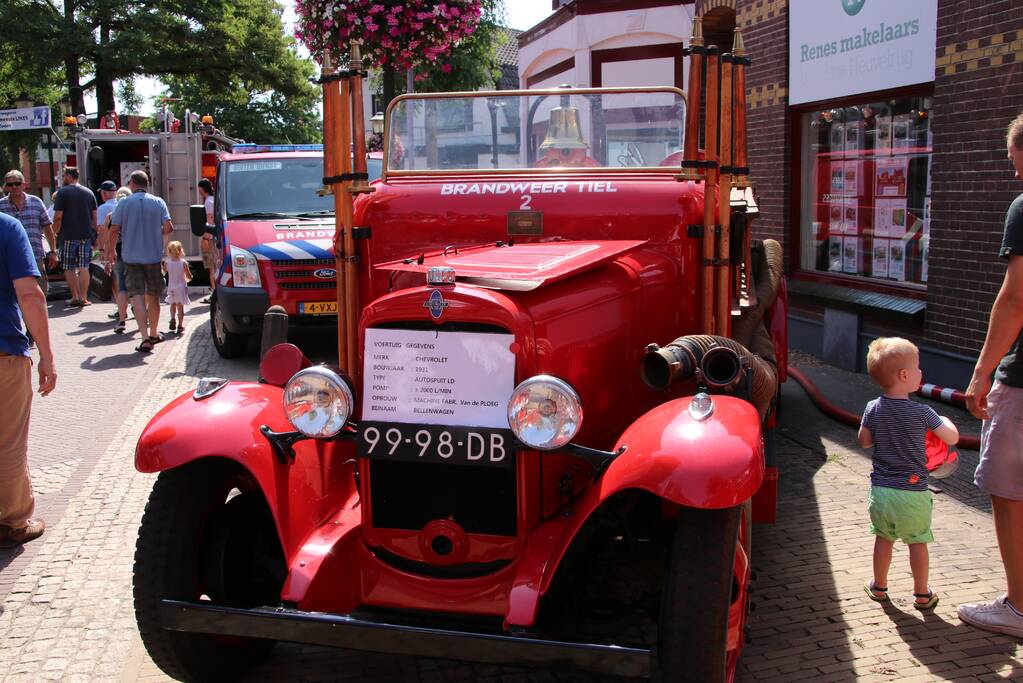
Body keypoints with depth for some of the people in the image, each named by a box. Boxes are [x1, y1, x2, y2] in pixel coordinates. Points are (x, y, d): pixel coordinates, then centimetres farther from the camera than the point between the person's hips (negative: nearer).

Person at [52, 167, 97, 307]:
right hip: (86, 236, 4)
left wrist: (55, 233, 1)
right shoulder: (89, 192, 9)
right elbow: (94, 216, 11)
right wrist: (93, 234, 18)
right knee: (83, 268, 4)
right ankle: (83, 298, 1)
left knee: (69, 269, 6)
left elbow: (58, 217, -10)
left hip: (68, 236, -4)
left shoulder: (62, 192, -5)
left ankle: (75, 297, 3)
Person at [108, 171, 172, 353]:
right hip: (154, 256, 2)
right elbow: (168, 227, -7)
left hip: (131, 257, -2)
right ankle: (154, 333, 27)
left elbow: (114, 231, -3)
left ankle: (145, 337, -20)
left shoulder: (124, 203, -2)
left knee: (137, 296, -6)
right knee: (153, 297, 15)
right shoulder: (158, 202, 1)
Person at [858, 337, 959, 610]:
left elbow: (864, 441, 6)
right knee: (917, 542, 11)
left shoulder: (873, 409, -6)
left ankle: (879, 587, 30)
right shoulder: (922, 413, -15)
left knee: (883, 539, 18)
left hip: (880, 490, 3)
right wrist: (944, 420, 14)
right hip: (913, 493, -3)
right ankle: (922, 594, 21)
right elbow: (953, 437, -5)